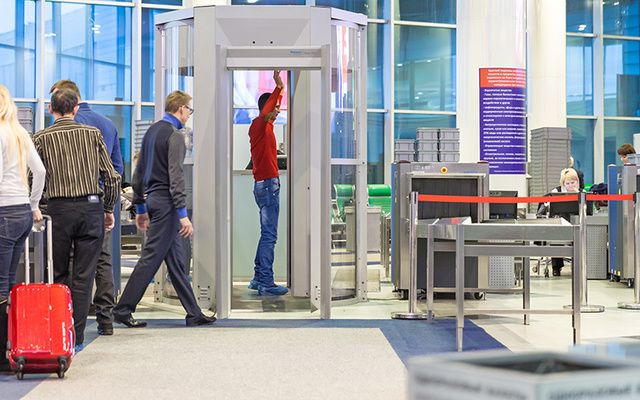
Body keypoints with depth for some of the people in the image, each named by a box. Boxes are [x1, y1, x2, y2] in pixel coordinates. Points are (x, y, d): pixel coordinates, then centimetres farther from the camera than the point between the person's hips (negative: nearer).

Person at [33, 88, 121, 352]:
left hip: (59, 210, 0)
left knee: (58, 275, 10)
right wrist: (108, 209, 13)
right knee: (83, 276, 3)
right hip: (91, 207, 0)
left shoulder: (41, 138, 3)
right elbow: (112, 177, 2)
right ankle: (77, 337, 3)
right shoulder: (93, 134, 5)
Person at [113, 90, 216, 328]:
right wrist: (183, 214, -21)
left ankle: (193, 313, 15)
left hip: (152, 199, 10)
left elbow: (139, 172, 18)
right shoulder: (174, 136, -12)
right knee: (151, 257, -5)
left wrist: (140, 207, 23)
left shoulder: (151, 132, 15)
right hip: (166, 202, -10)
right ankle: (123, 310, -3)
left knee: (176, 259, 11)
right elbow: (175, 177, -20)